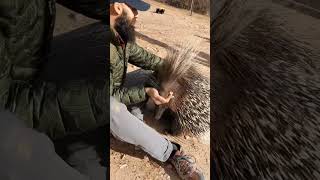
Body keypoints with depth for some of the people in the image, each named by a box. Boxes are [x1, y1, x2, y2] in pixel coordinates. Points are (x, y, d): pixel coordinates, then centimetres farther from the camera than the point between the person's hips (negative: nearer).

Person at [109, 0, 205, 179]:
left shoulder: (122, 35, -8)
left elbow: (144, 57, 5)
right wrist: (145, 92, -35)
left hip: (117, 92, 8)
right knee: (114, 110, -38)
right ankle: (171, 152, -25)